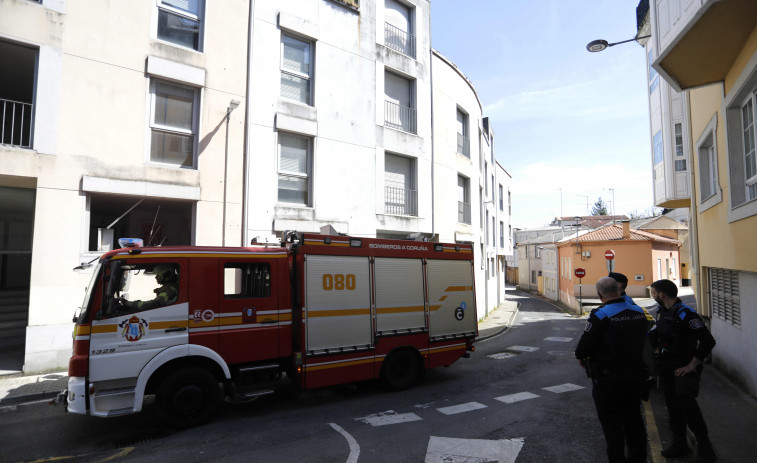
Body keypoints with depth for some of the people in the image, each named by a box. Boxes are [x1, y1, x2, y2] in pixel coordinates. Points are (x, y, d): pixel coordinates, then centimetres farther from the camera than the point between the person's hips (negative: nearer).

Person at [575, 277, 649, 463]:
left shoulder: (600, 315, -21)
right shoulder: (639, 312, -1)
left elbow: (585, 345, -18)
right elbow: (643, 341, 12)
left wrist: (581, 357, 3)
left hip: (608, 379, -6)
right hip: (636, 375, 6)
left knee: (611, 424, 8)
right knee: (634, 420, 21)